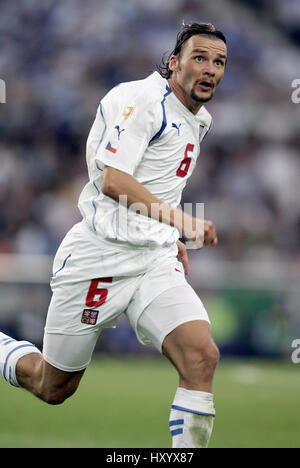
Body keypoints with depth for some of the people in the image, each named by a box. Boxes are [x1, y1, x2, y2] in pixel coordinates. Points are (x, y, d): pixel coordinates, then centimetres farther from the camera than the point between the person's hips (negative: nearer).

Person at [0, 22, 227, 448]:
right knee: (53, 389, 6)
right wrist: (180, 220, -31)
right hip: (98, 258, -7)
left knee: (202, 356, -20)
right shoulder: (142, 99, -13)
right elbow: (112, 181, -24)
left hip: (155, 262, 7)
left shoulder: (199, 121, 15)